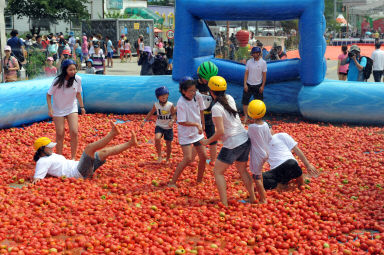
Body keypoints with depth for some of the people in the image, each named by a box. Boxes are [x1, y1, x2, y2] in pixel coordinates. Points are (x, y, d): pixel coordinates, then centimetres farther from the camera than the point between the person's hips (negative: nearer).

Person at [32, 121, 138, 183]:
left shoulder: (51, 156, 23)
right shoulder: (43, 162, -6)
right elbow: (37, 177, -18)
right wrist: (36, 180, -39)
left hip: (79, 166, 10)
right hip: (79, 173, -10)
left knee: (105, 151, 3)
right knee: (89, 147, -25)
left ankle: (131, 143, 1)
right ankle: (113, 133, -24)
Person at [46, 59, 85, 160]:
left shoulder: (77, 79, -12)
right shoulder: (58, 81, -20)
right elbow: (49, 95, -10)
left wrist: (82, 106, 12)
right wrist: (50, 108, -20)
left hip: (72, 109, 2)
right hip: (58, 110, -2)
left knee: (74, 133, -9)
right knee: (60, 135, 0)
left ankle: (73, 157, 4)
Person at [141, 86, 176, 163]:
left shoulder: (170, 105, -12)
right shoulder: (156, 105, -7)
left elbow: (174, 114, -5)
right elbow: (151, 113, 8)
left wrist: (172, 121, -24)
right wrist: (144, 121, 4)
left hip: (168, 128, 0)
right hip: (159, 126, 0)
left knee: (169, 144, 7)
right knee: (157, 138, -27)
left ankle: (167, 159, 30)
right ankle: (159, 156, -12)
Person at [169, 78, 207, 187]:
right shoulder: (181, 103, -23)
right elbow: (181, 122, -22)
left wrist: (201, 126, 9)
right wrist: (196, 124, -23)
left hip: (197, 132, 7)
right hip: (186, 134, -7)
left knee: (203, 156, 7)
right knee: (188, 158, -16)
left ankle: (199, 180, 25)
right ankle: (172, 182, -7)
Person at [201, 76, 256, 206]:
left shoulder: (216, 108, -18)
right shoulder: (230, 98, 3)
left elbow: (220, 132, -22)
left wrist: (208, 141, -6)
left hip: (232, 144, -8)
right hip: (245, 139, 8)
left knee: (218, 172, 7)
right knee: (242, 169, 24)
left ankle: (224, 203, 4)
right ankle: (252, 197, 26)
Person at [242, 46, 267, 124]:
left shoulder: (263, 62, -6)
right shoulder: (249, 61, -2)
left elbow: (264, 75, -3)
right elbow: (246, 73, 0)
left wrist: (262, 86, -7)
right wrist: (245, 84, -6)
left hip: (258, 85, -2)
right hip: (249, 85, 2)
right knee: (245, 100, -1)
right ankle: (246, 116, 11)